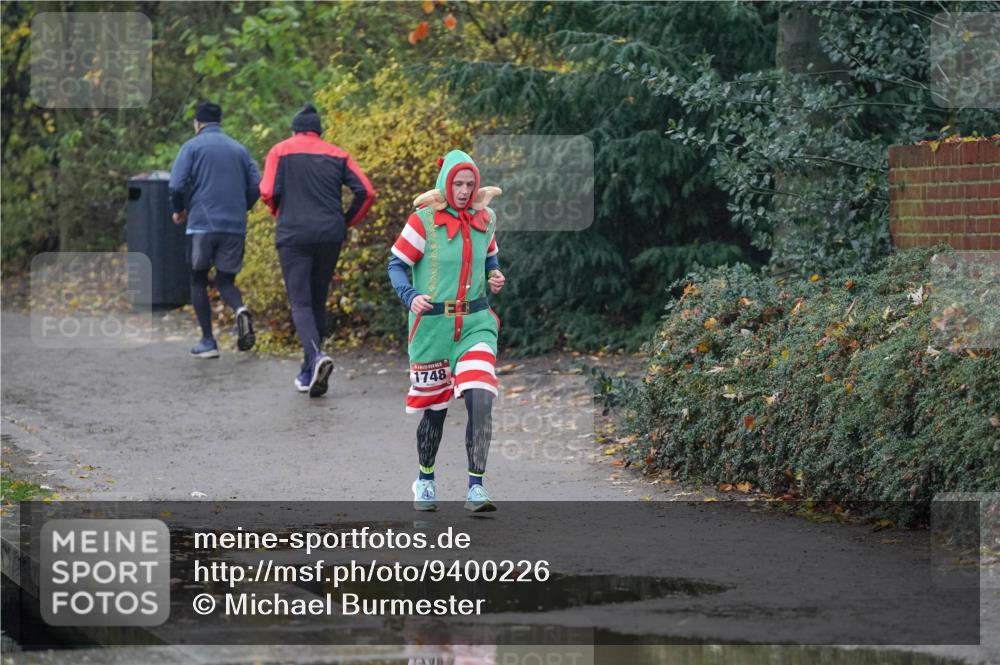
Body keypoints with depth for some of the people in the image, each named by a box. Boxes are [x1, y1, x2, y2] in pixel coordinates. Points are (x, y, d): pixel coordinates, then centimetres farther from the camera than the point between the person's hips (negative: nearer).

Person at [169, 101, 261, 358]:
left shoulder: (192, 147, 1)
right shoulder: (239, 149, 12)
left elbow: (177, 185, -9)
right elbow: (256, 187, 6)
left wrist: (179, 210, 9)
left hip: (202, 224, -3)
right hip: (235, 227, 3)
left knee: (198, 281, 11)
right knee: (225, 281, 12)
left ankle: (208, 342, 6)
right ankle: (240, 310, -21)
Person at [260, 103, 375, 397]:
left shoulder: (281, 151, 5)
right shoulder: (337, 155, 12)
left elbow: (268, 192, -6)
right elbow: (366, 192, 1)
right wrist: (346, 221, 13)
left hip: (294, 235, -3)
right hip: (330, 236, 3)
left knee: (301, 303, -5)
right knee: (318, 302, 15)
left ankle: (316, 356, -31)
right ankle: (308, 372, 17)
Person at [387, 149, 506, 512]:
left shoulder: (485, 220, 5)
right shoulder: (423, 221, -8)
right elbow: (396, 265, -4)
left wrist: (495, 276, 1)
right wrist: (410, 296, -22)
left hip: (475, 322, 2)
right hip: (432, 323, -2)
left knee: (481, 401, -15)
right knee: (434, 407, 8)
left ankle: (476, 489, -12)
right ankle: (425, 480, 32)